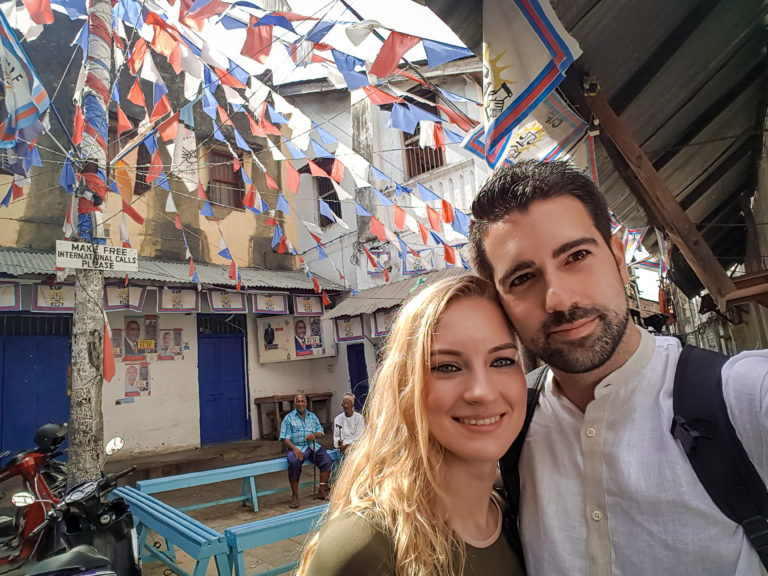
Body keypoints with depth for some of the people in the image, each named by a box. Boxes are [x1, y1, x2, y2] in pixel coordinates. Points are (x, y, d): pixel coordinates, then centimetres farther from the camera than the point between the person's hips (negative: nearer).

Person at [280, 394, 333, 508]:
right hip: (296, 447, -4)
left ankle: (322, 490, -8)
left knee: (327, 460, -18)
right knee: (294, 463, -34)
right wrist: (294, 449, -21)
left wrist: (315, 435, -12)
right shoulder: (289, 418, 5)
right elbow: (284, 438, -3)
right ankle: (295, 496, -22)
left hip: (312, 446, 4)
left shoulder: (312, 416, 17)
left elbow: (321, 432, 13)